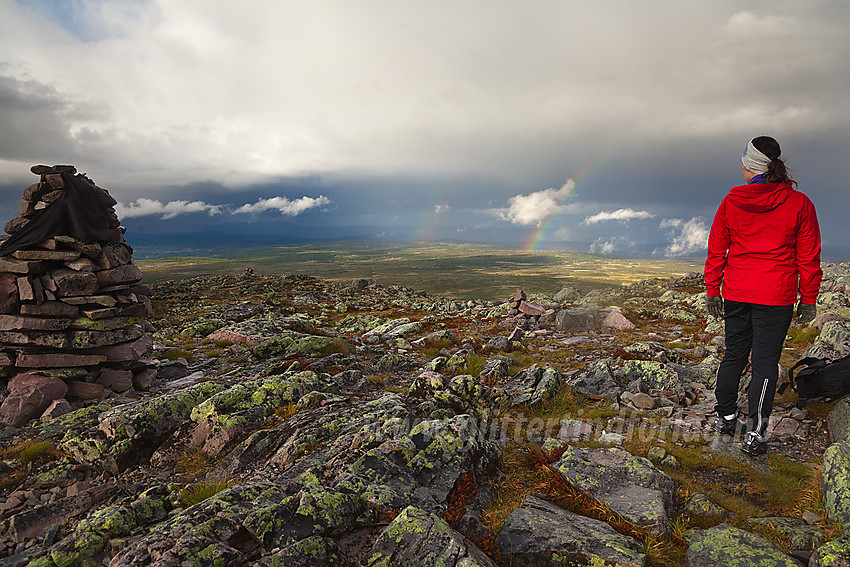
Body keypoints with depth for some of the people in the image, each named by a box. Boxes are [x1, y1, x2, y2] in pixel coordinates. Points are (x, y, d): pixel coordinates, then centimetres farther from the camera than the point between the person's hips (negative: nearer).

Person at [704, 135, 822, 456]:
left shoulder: (730, 202, -2)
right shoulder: (799, 204, -4)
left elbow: (716, 250, 3)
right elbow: (809, 257, -1)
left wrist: (712, 290, 11)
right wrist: (808, 299, 8)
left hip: (736, 294, 2)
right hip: (776, 297, -2)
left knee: (734, 355, 16)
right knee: (765, 362, 3)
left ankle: (726, 417, 29)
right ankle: (755, 434, 7)